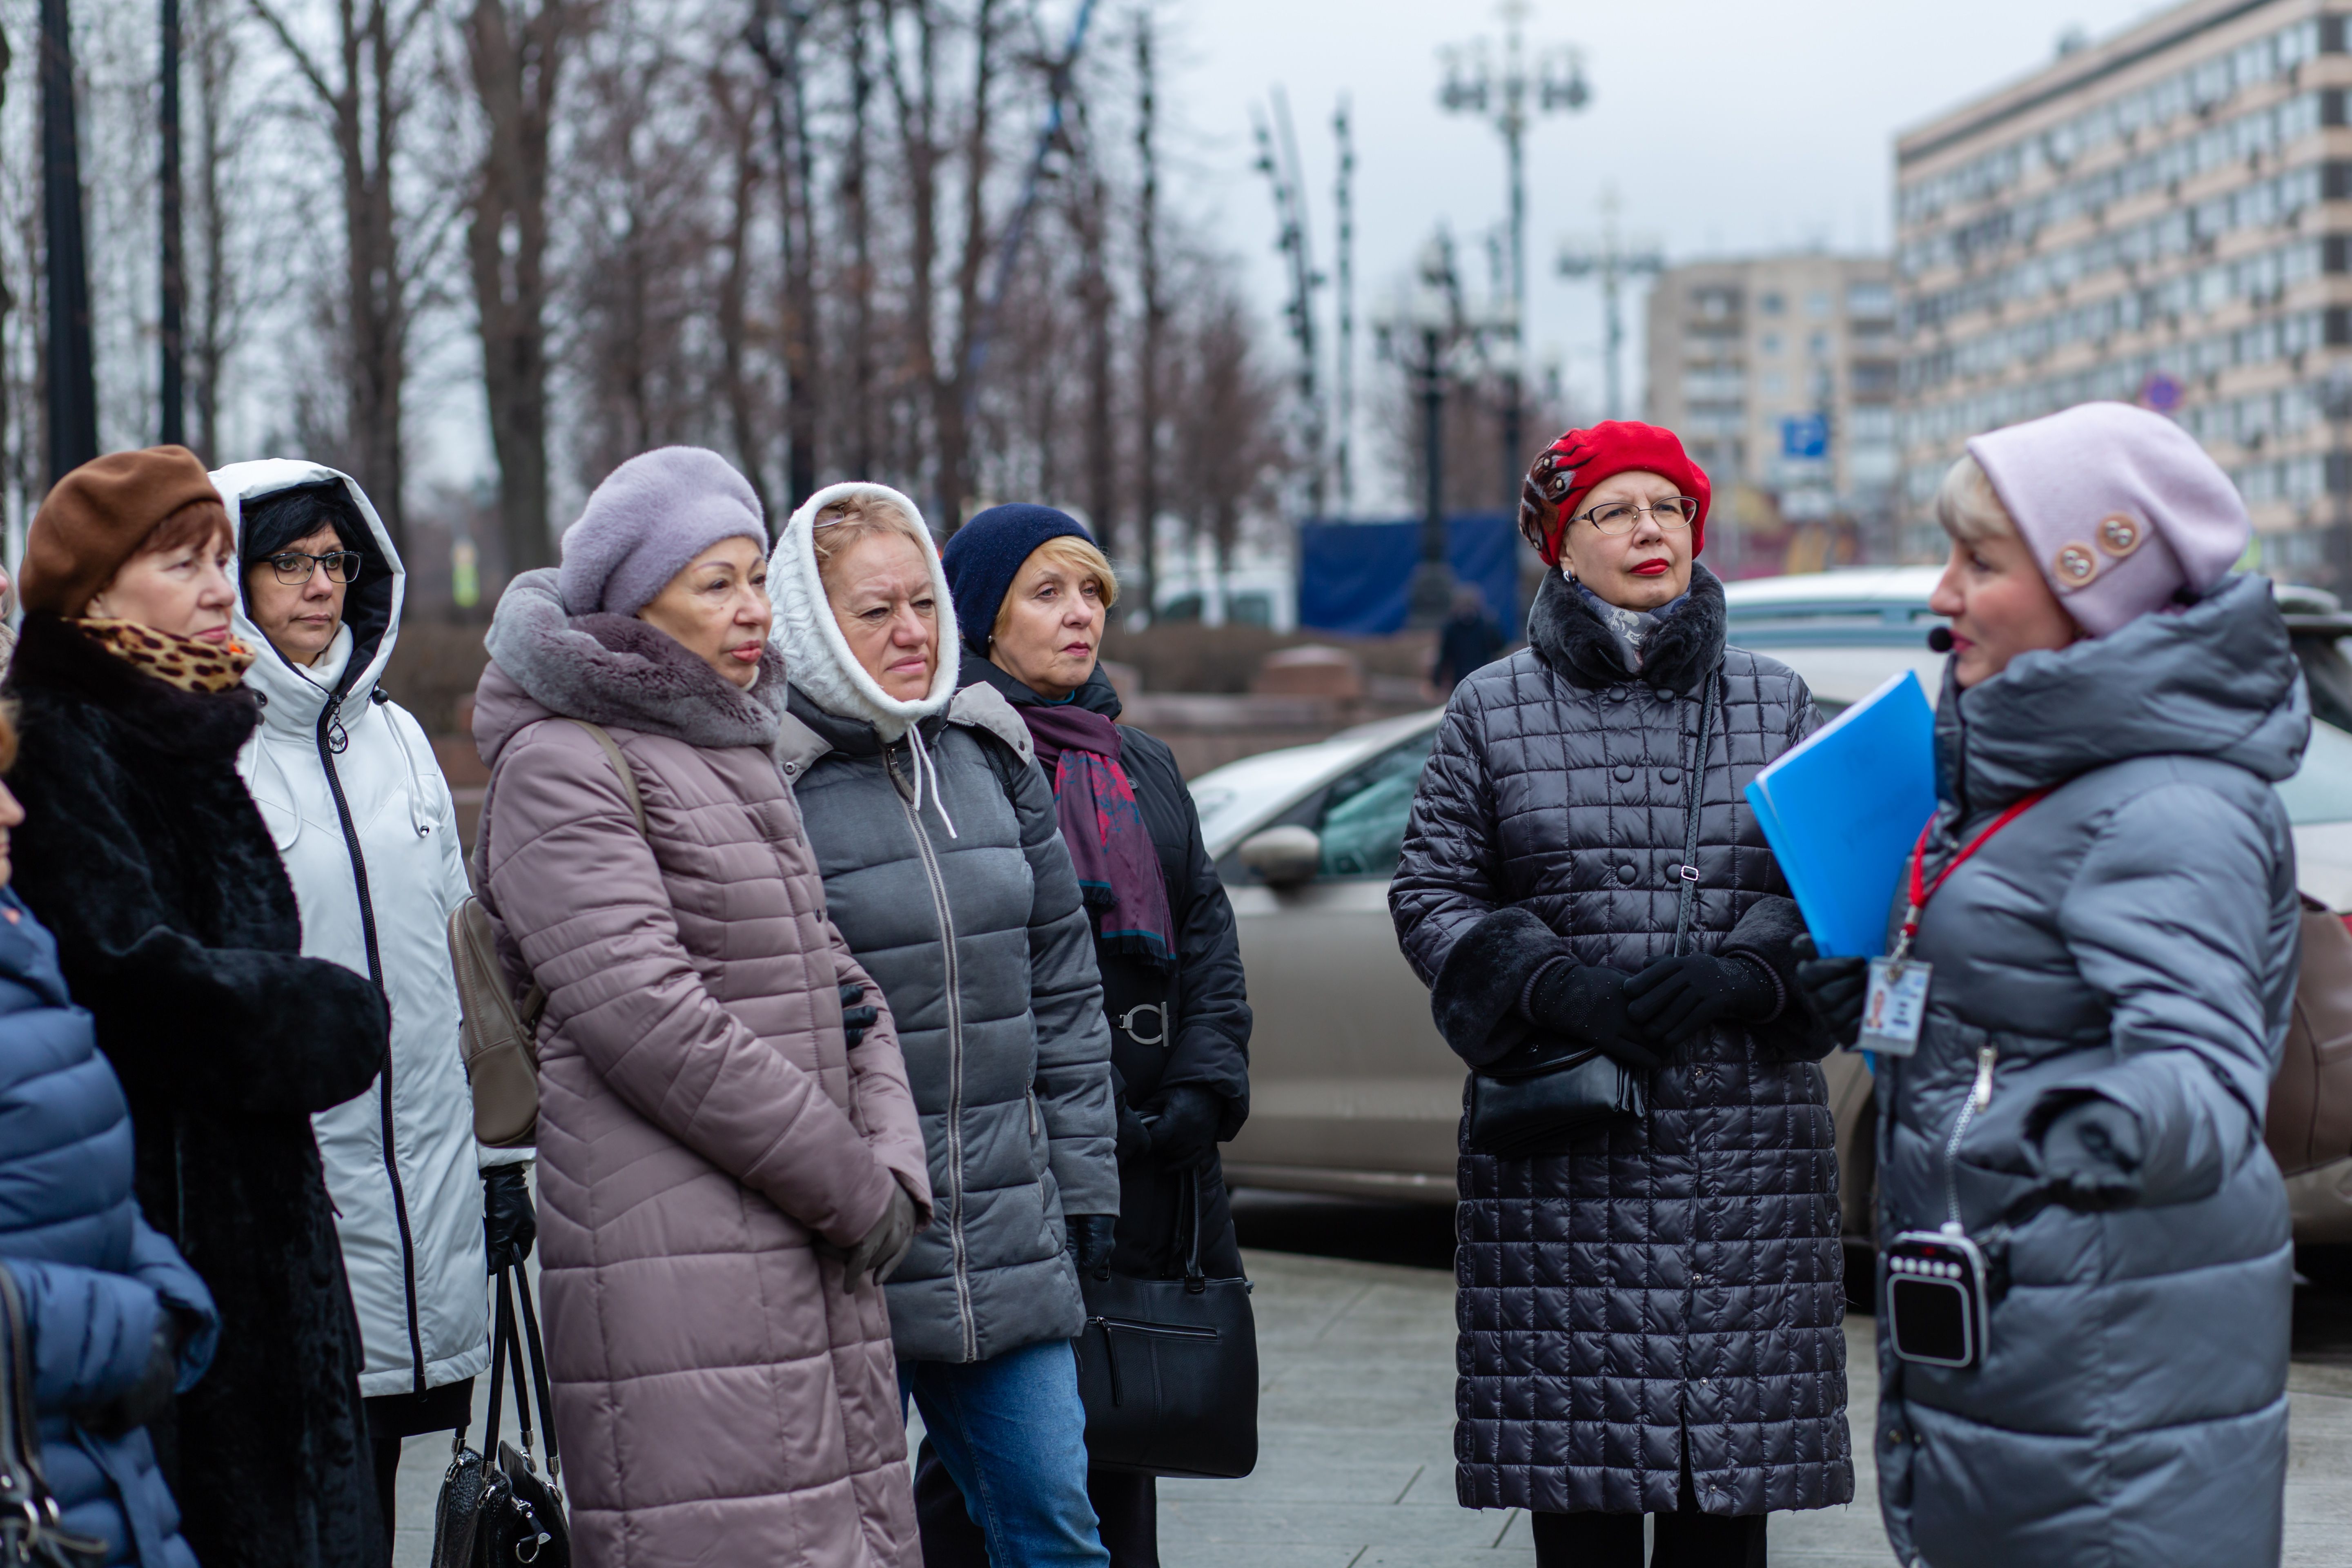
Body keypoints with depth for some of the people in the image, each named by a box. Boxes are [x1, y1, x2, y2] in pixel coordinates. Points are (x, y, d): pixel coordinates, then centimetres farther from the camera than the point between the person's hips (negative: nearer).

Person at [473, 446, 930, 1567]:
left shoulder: (739, 756, 20)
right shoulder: (561, 767, -8)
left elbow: (833, 982, 21)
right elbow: (648, 1018, -17)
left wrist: (894, 1165, 3)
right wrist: (849, 1185, -13)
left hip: (813, 1255, 9)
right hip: (675, 1255, -9)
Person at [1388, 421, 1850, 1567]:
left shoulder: (1774, 701, 12)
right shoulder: (1494, 711, 7)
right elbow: (1430, 895, 4)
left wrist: (1740, 975, -11)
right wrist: (1560, 989, -11)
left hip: (1749, 1140, 2)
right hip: (1562, 1153, -1)